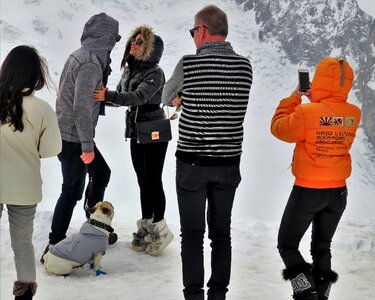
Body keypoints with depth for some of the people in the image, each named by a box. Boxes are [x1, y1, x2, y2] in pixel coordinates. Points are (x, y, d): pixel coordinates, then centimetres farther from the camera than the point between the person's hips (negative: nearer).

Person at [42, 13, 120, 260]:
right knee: (73, 191, -3)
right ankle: (54, 247, 5)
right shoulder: (91, 63, -21)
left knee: (101, 172, 20)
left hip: (72, 134, 10)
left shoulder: (82, 55, 10)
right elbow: (82, 107, -26)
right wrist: (87, 145, -22)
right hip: (73, 138, -10)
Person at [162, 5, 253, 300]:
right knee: (222, 233, 12)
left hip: (192, 161, -3)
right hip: (228, 162, 4)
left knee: (193, 234, 4)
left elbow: (168, 97, 6)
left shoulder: (189, 64, -11)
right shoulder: (244, 66, 0)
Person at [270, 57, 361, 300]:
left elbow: (279, 128, -5)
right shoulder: (354, 114, -5)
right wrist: (315, 99, 8)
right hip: (338, 191, 5)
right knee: (322, 248, 20)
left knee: (287, 245, 10)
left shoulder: (306, 113, -21)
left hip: (308, 190, -5)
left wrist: (293, 98, 2)